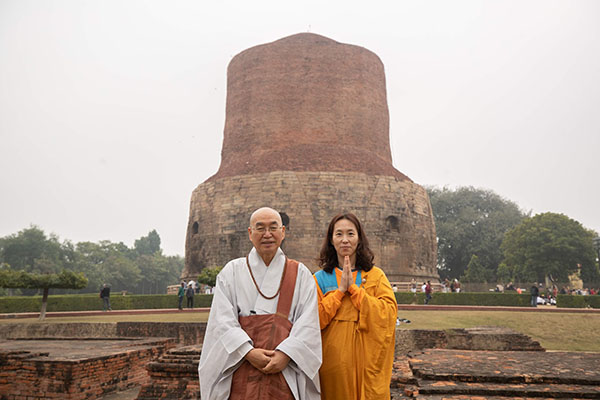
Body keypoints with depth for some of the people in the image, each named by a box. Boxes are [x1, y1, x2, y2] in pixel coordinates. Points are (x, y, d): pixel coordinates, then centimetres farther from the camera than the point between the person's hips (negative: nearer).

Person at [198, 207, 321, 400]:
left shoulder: (300, 274, 8)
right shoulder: (232, 271, 8)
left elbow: (308, 324, 0)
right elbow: (223, 321, -1)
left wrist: (286, 354, -14)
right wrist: (248, 352, -13)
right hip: (241, 370, 0)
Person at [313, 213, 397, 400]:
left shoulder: (375, 275, 3)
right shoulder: (320, 279, 2)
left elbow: (390, 313, -10)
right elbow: (314, 321, -7)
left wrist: (353, 288, -12)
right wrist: (340, 290, -13)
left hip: (366, 360, 0)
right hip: (333, 362, 0)